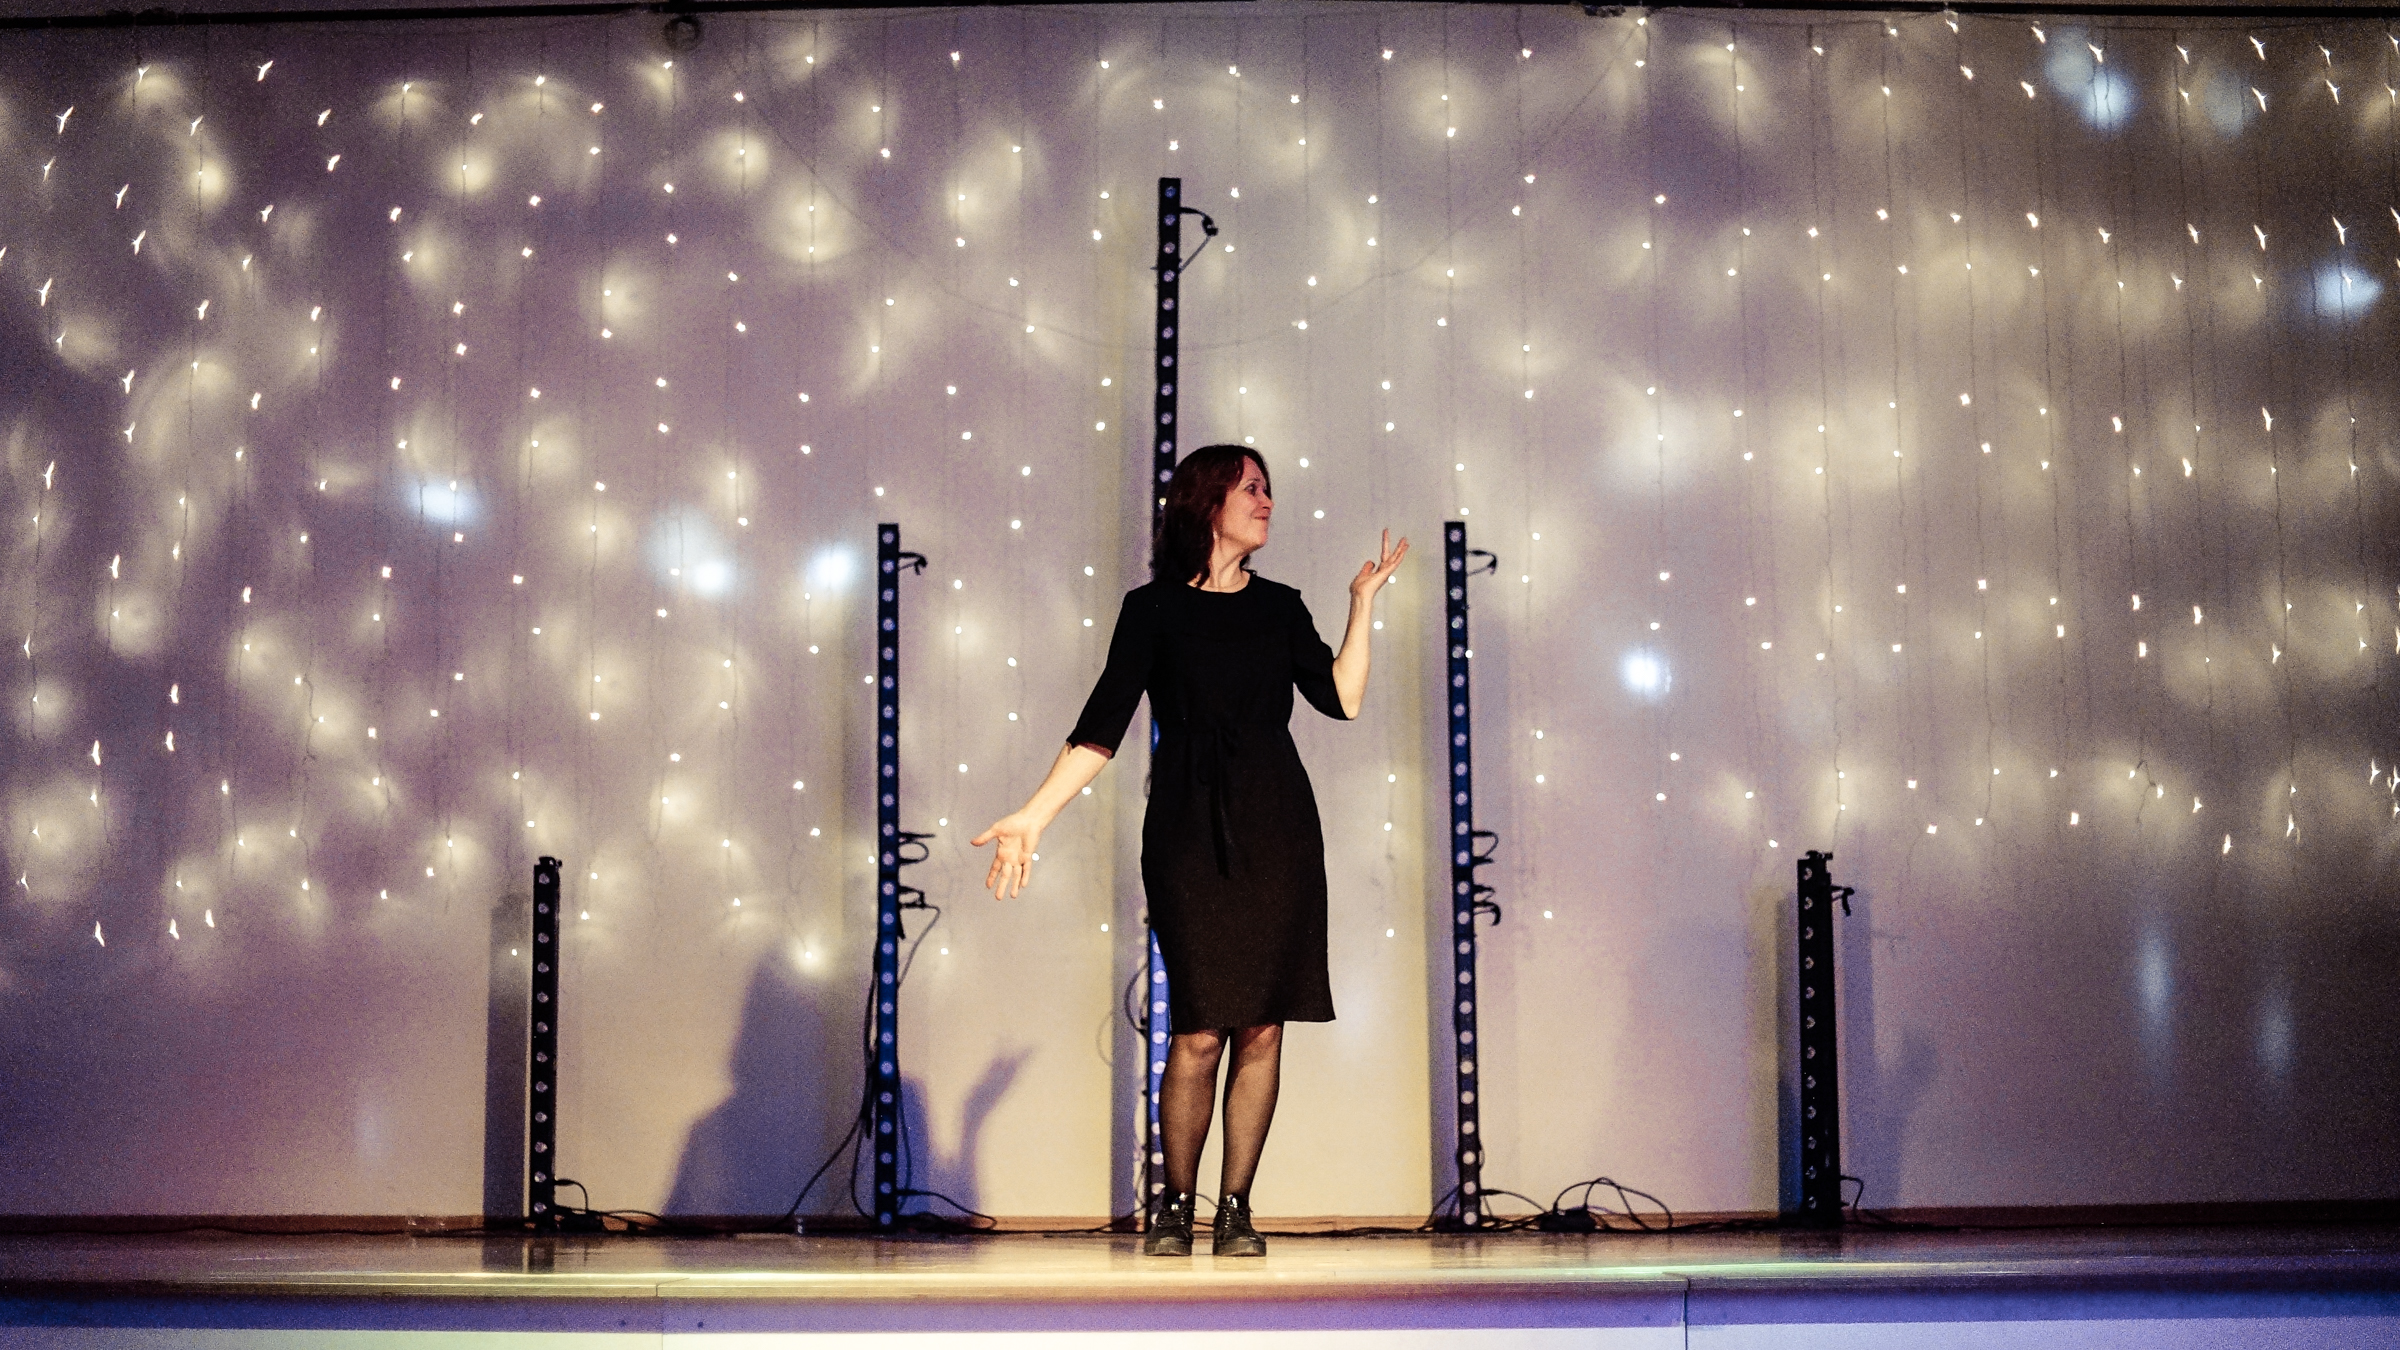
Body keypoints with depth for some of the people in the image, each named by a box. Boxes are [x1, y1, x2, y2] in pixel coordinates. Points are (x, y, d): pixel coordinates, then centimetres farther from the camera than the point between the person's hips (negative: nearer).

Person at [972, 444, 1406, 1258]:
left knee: (1263, 1028, 0)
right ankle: (1173, 1204, 10)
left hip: (1278, 832, 3)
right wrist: (1034, 815, -10)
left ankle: (1236, 1208, 10)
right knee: (1199, 1031, -8)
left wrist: (1364, 601, 6)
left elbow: (1341, 699, 3)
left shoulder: (1279, 607, 14)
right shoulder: (1153, 610, 3)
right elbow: (1102, 730, -1)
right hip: (1189, 834, -3)